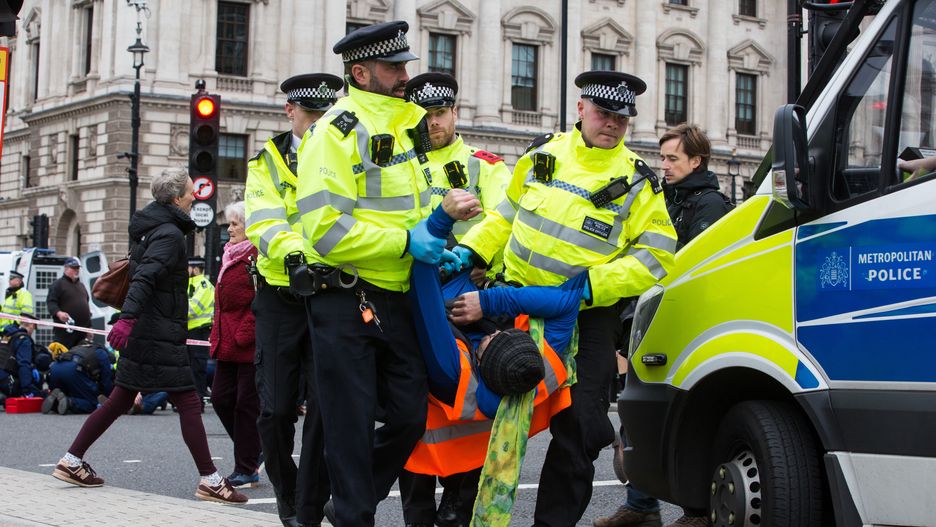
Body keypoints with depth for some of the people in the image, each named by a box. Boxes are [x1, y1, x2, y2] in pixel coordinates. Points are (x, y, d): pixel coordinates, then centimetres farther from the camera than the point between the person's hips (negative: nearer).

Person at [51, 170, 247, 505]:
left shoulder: (148, 228, 15)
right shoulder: (169, 234, -14)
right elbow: (145, 277, -27)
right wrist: (127, 318, -36)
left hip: (142, 332, 10)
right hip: (161, 335, -10)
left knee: (121, 401, 15)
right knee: (189, 402, -7)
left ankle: (71, 461, 18)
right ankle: (210, 481, -5)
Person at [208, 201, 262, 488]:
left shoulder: (259, 255, -12)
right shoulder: (231, 254, 17)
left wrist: (246, 334, -20)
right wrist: (218, 334, 20)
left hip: (251, 344, -9)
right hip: (229, 342, 9)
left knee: (246, 403, -3)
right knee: (221, 398, 7)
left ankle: (246, 470, 5)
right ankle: (254, 451, 24)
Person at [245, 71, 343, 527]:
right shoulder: (266, 165, 6)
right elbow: (266, 224, -12)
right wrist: (296, 254, -33)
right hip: (281, 296, 0)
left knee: (324, 408, -4)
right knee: (277, 408, 1)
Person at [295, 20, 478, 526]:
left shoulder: (408, 121, 13)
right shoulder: (338, 130, -12)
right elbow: (326, 229, -21)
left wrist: (440, 209, 5)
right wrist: (405, 241, -17)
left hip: (394, 296, 8)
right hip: (344, 299, -8)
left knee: (410, 417, 9)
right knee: (351, 423, 1)